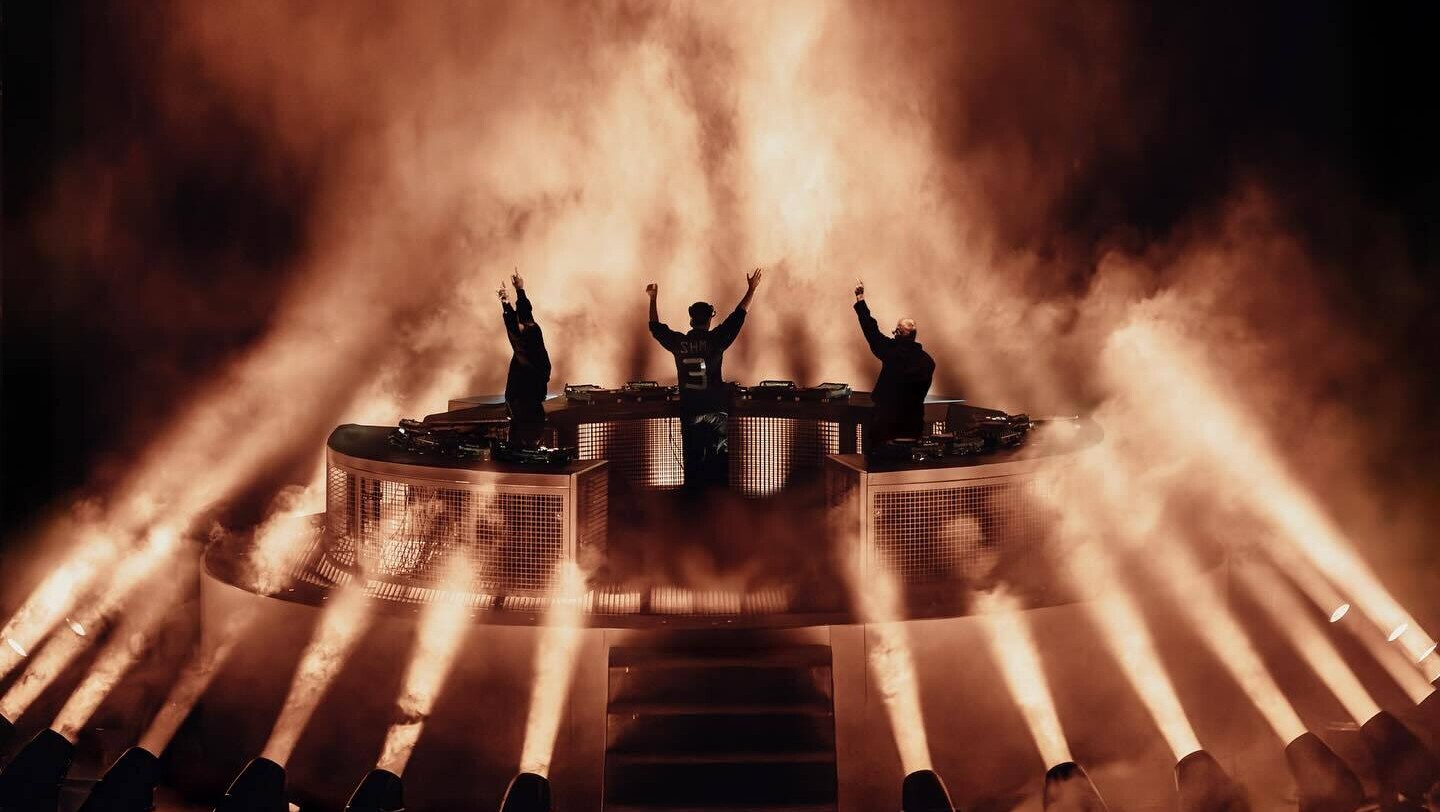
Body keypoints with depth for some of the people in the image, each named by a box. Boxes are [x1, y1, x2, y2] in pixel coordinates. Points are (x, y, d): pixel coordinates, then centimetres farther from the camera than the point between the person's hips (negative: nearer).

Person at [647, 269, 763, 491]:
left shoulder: (679, 343, -2)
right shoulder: (716, 339, -8)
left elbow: (655, 327, 13)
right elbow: (739, 315, -2)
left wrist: (653, 299, 23)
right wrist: (751, 290, 7)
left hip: (689, 412, 2)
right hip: (716, 410, -2)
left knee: (693, 460, 7)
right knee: (718, 461, 3)